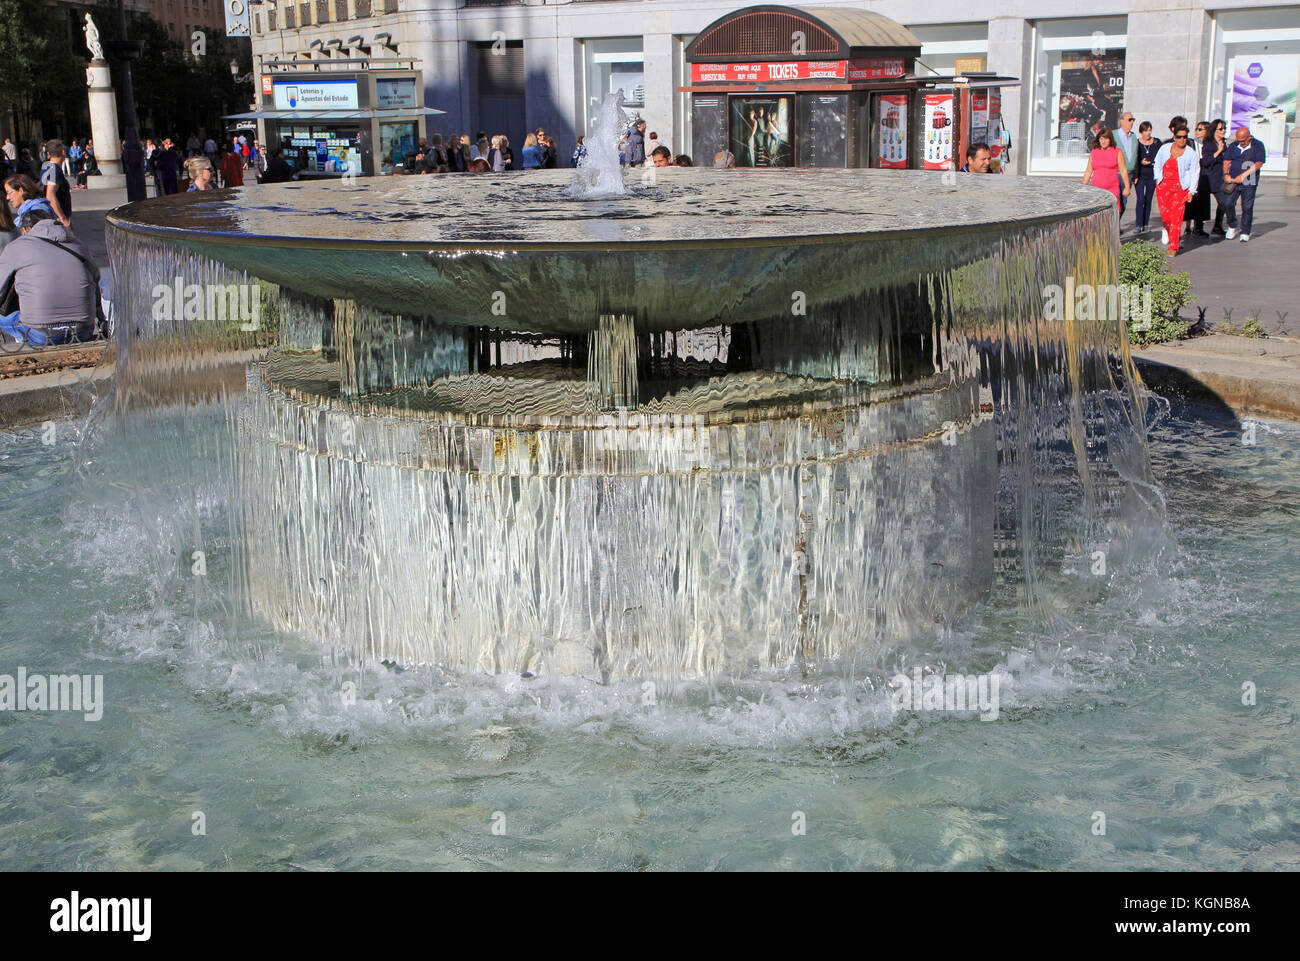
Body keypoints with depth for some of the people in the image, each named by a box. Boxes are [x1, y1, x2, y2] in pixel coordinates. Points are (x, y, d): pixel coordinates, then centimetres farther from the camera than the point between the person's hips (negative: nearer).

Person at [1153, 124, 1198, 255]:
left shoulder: (1192, 154, -1)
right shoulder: (1165, 148, 6)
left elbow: (1195, 173, 3)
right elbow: (1158, 164, 20)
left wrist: (1191, 191, -2)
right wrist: (1157, 178, 9)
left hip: (1181, 187, -2)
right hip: (1163, 185, 2)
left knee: (1176, 216, -8)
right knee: (1165, 213, -4)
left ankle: (1173, 247, -5)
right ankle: (1166, 230, 33)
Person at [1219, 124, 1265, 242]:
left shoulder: (1258, 146, -1)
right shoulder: (1233, 146, 11)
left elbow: (1259, 163, -9)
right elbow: (1226, 161, 11)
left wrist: (1244, 175, -17)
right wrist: (1226, 174, -8)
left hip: (1249, 183, -3)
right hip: (1232, 181, 3)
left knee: (1247, 207, -1)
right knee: (1228, 203, -7)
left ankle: (1245, 233, 8)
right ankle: (1232, 227, 15)